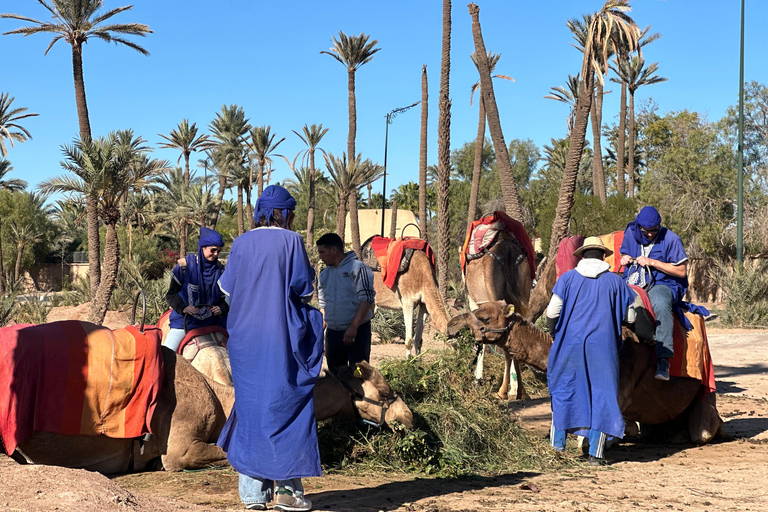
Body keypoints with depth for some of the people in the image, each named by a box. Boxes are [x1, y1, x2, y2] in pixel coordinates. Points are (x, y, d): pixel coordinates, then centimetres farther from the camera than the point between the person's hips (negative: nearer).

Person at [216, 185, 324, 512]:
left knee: (250, 408, 8)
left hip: (245, 338, 4)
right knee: (285, 406, 4)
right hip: (281, 339, -4)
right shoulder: (291, 241, -6)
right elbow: (305, 288, -7)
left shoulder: (241, 243, 4)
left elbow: (227, 288, 8)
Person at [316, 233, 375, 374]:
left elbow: (367, 299, -13)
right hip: (332, 332, 6)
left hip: (357, 332, -6)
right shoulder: (324, 274, 14)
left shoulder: (358, 268, -7)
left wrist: (353, 327, -19)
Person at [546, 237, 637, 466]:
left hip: (570, 341, 0)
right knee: (602, 394, 5)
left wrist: (552, 331, 16)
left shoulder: (568, 278, 3)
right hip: (602, 344, 0)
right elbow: (630, 317, 8)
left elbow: (553, 311, -3)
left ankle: (558, 443, 15)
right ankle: (595, 453, 3)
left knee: (564, 388, 13)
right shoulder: (615, 281, 5)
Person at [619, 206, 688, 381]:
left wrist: (652, 262, -12)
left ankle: (663, 360, -41)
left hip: (660, 285, -5)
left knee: (661, 304, -39)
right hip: (631, 285, 5)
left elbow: (682, 271, -5)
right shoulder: (630, 234, 9)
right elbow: (625, 254, 28)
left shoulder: (670, 239, -4)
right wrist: (625, 259, 2)